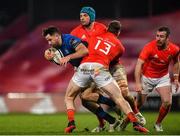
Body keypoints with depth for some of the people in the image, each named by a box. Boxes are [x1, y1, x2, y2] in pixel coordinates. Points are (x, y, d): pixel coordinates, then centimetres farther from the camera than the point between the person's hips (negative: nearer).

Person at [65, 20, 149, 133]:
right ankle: (135, 123, -6)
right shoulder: (120, 47, 21)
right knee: (119, 98, 6)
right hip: (100, 68, -1)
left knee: (69, 98, 19)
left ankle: (71, 123, -2)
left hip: (84, 66, 1)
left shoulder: (96, 35, 25)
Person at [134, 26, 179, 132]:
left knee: (167, 102, -14)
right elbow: (139, 64, -29)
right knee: (139, 103, 1)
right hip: (147, 77, -2)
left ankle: (158, 124, 10)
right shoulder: (149, 47, -26)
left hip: (163, 77, 2)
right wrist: (138, 83, -36)